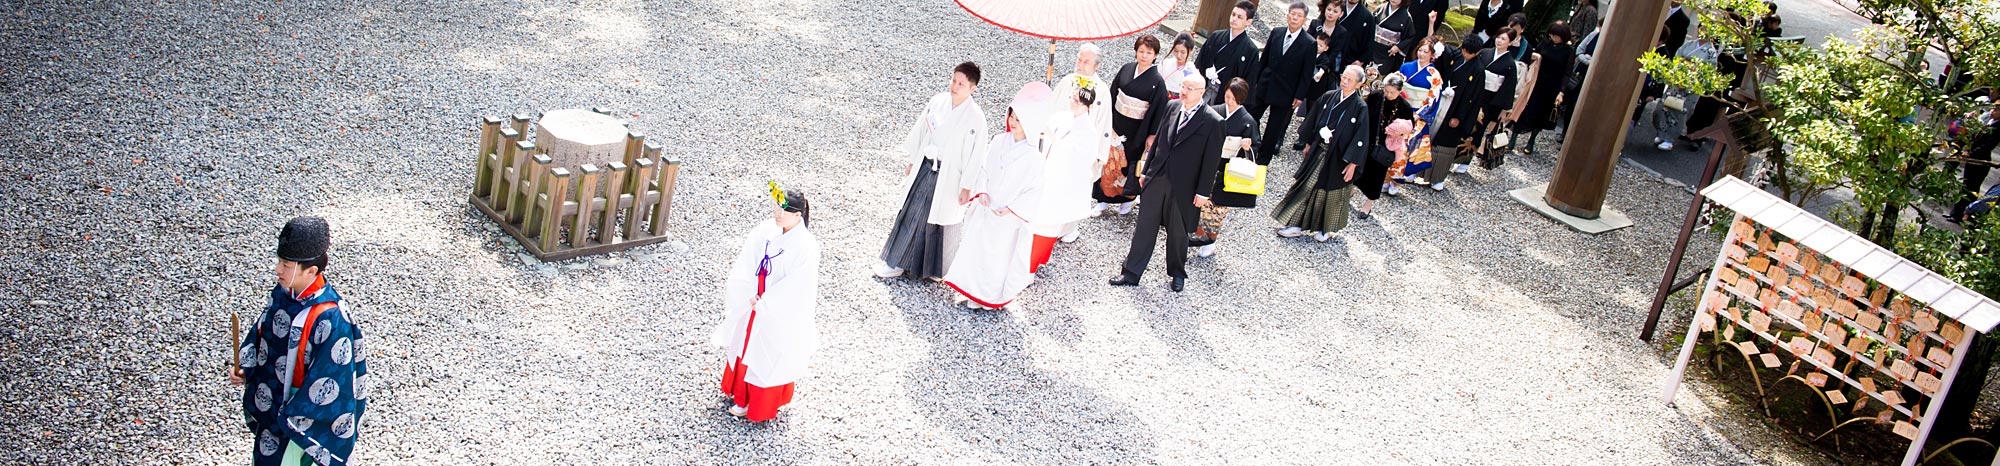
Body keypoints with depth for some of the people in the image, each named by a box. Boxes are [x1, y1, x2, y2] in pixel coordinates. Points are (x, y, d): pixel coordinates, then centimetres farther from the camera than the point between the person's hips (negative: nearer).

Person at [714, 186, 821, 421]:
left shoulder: (806, 247, -26)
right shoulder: (766, 229, -10)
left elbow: (795, 288, -24)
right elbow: (744, 265, -8)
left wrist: (763, 303, -17)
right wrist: (749, 295, -18)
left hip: (779, 314, -6)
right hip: (752, 304, 6)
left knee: (769, 358, 12)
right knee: (746, 346, 24)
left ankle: (759, 405, 33)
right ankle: (740, 392, 47)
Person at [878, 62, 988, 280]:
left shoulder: (975, 118, -18)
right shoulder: (938, 101, -2)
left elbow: (975, 154, -13)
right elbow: (921, 131, 9)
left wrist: (966, 187, -11)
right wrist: (913, 162, 14)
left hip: (947, 175, -5)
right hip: (924, 167, 5)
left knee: (940, 220, 7)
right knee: (912, 214, 13)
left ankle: (938, 268, 25)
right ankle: (897, 262, 27)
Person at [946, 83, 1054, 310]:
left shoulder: (1033, 157, -20)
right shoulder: (999, 142, -4)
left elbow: (1035, 191, -15)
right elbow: (984, 169, 6)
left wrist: (1012, 210, -18)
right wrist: (982, 192, -8)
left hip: (1008, 220, -5)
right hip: (985, 212, 5)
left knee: (1000, 256, 9)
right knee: (976, 248, 16)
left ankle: (994, 297, 28)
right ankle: (972, 291, 33)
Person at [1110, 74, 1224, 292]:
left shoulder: (1213, 122, -13)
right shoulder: (1172, 107, 1)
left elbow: (1211, 160, -10)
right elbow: (1158, 140, 9)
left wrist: (1203, 192, -10)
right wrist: (1145, 170, 11)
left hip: (1183, 186, -4)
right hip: (1156, 178, 4)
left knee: (1178, 232, 13)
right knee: (1144, 227, 9)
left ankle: (1177, 273, 34)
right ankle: (1131, 273, 19)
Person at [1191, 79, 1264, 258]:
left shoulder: (1247, 122, -10)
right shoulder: (1214, 112, -4)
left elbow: (1254, 152, -6)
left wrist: (1248, 147, -27)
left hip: (1228, 174, -2)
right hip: (1208, 167, 2)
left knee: (1218, 208, 9)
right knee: (1202, 203, 8)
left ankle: (1210, 240, 27)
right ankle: (1200, 236, 27)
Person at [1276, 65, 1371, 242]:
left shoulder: (1360, 107, -14)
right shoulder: (1328, 97, -2)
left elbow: (1360, 138, -14)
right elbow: (1313, 121, 10)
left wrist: (1352, 163, -15)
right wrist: (1309, 144, 14)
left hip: (1338, 158, -4)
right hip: (1318, 151, 4)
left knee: (1332, 192, 9)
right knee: (1307, 186, 9)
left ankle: (1326, 229, 27)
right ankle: (1296, 225, 19)